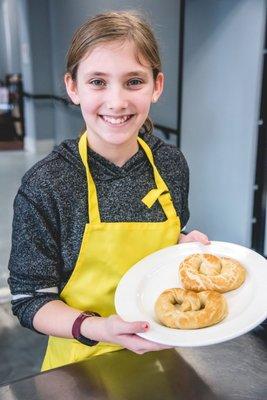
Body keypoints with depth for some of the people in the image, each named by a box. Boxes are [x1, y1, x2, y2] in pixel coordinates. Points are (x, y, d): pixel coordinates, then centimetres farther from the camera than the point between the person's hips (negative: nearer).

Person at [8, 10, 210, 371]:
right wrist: (96, 328, -32)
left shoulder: (171, 164, -9)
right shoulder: (44, 186, -22)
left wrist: (188, 245, -12)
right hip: (83, 362, -3)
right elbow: (30, 300, -16)